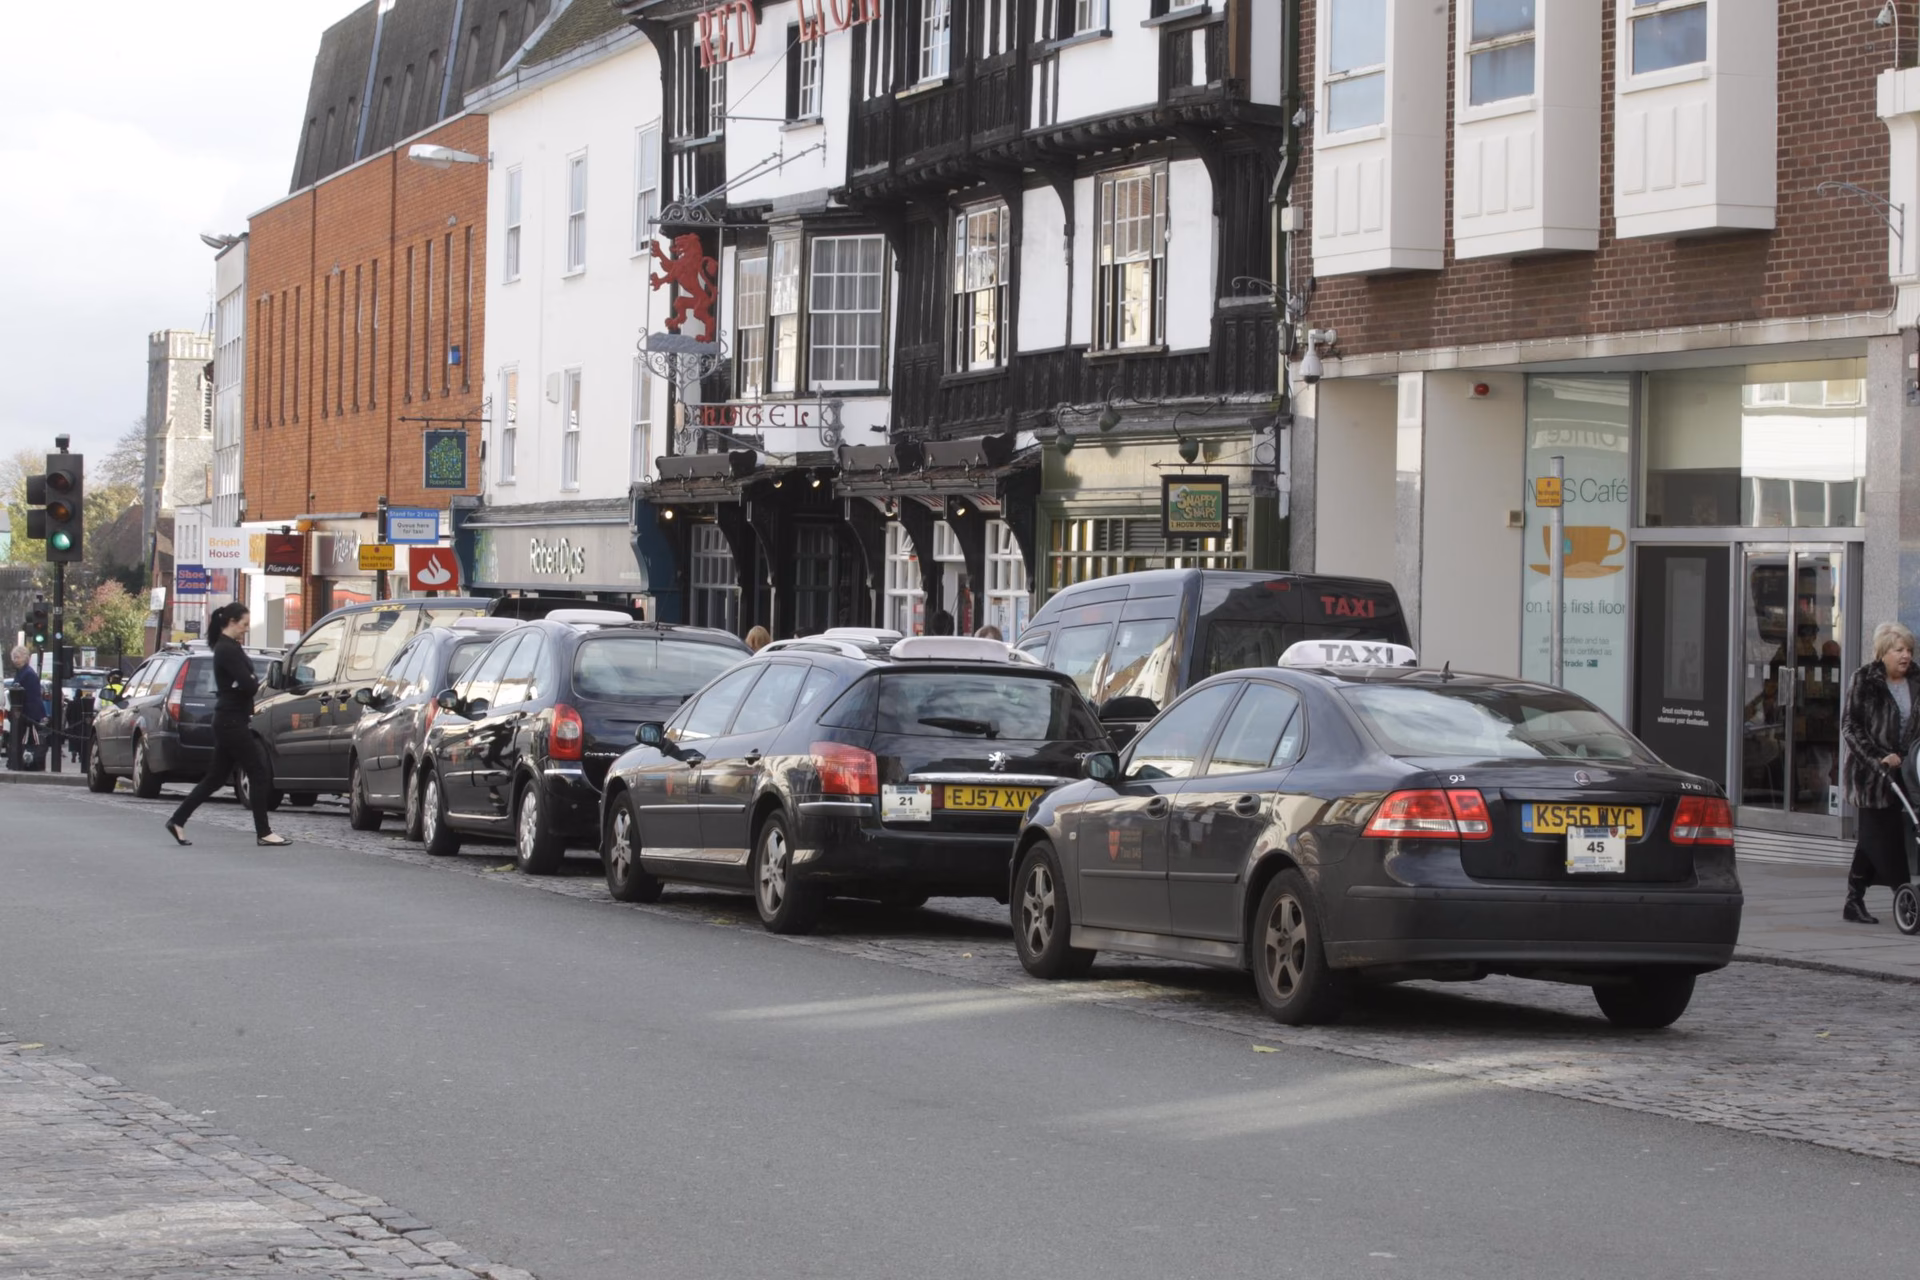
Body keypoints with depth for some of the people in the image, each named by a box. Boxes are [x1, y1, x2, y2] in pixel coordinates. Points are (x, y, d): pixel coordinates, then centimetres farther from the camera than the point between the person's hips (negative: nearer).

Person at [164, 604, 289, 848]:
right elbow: (247, 684, -22)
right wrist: (259, 682, -1)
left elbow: (244, 682, 16)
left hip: (229, 722, 10)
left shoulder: (227, 648, 17)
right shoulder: (228, 650, -16)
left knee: (216, 776, 12)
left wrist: (254, 682, -4)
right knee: (258, 774, -5)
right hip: (232, 721, -10)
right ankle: (263, 833, -2)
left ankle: (178, 821, 15)